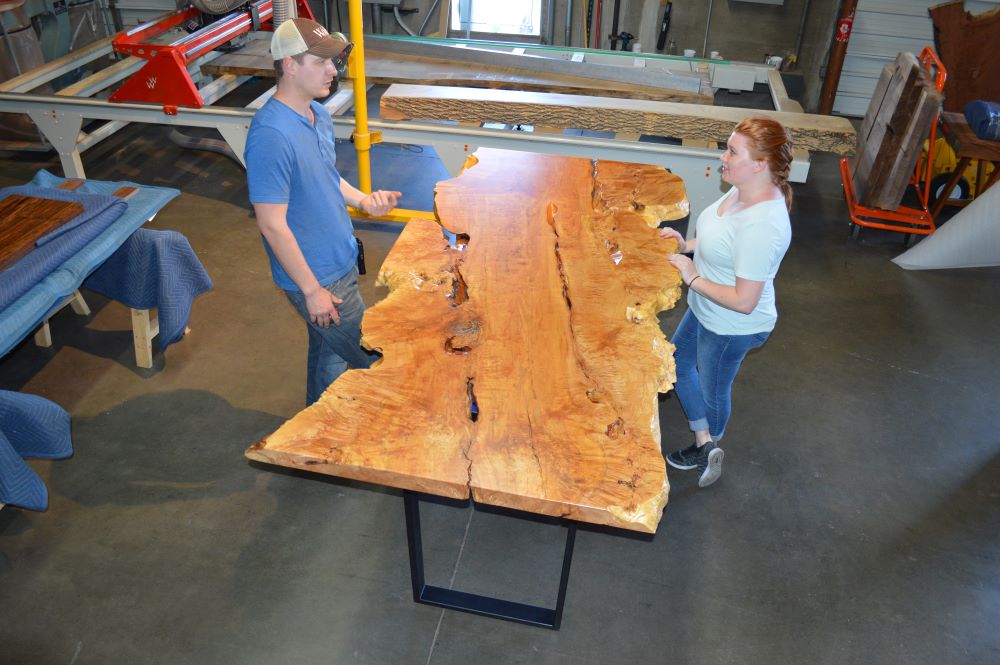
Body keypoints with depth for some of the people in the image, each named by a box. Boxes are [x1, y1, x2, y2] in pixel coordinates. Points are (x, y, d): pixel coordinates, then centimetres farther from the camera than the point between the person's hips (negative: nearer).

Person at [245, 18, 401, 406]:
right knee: (371, 362, 3)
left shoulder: (319, 114, 4)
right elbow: (272, 225, -24)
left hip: (341, 261, 9)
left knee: (328, 351, 24)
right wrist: (312, 291, -20)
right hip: (316, 278, -9)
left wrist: (363, 200, -1)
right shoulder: (270, 134, -26)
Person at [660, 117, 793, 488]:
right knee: (677, 363, 23)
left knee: (712, 391, 16)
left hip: (732, 328, -9)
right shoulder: (742, 191, -8)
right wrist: (688, 244, -2)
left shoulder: (762, 226, -36)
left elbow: (744, 301, -33)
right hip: (705, 311, 10)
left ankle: (707, 447, 48)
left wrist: (693, 278, -25)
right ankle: (706, 444, 36)